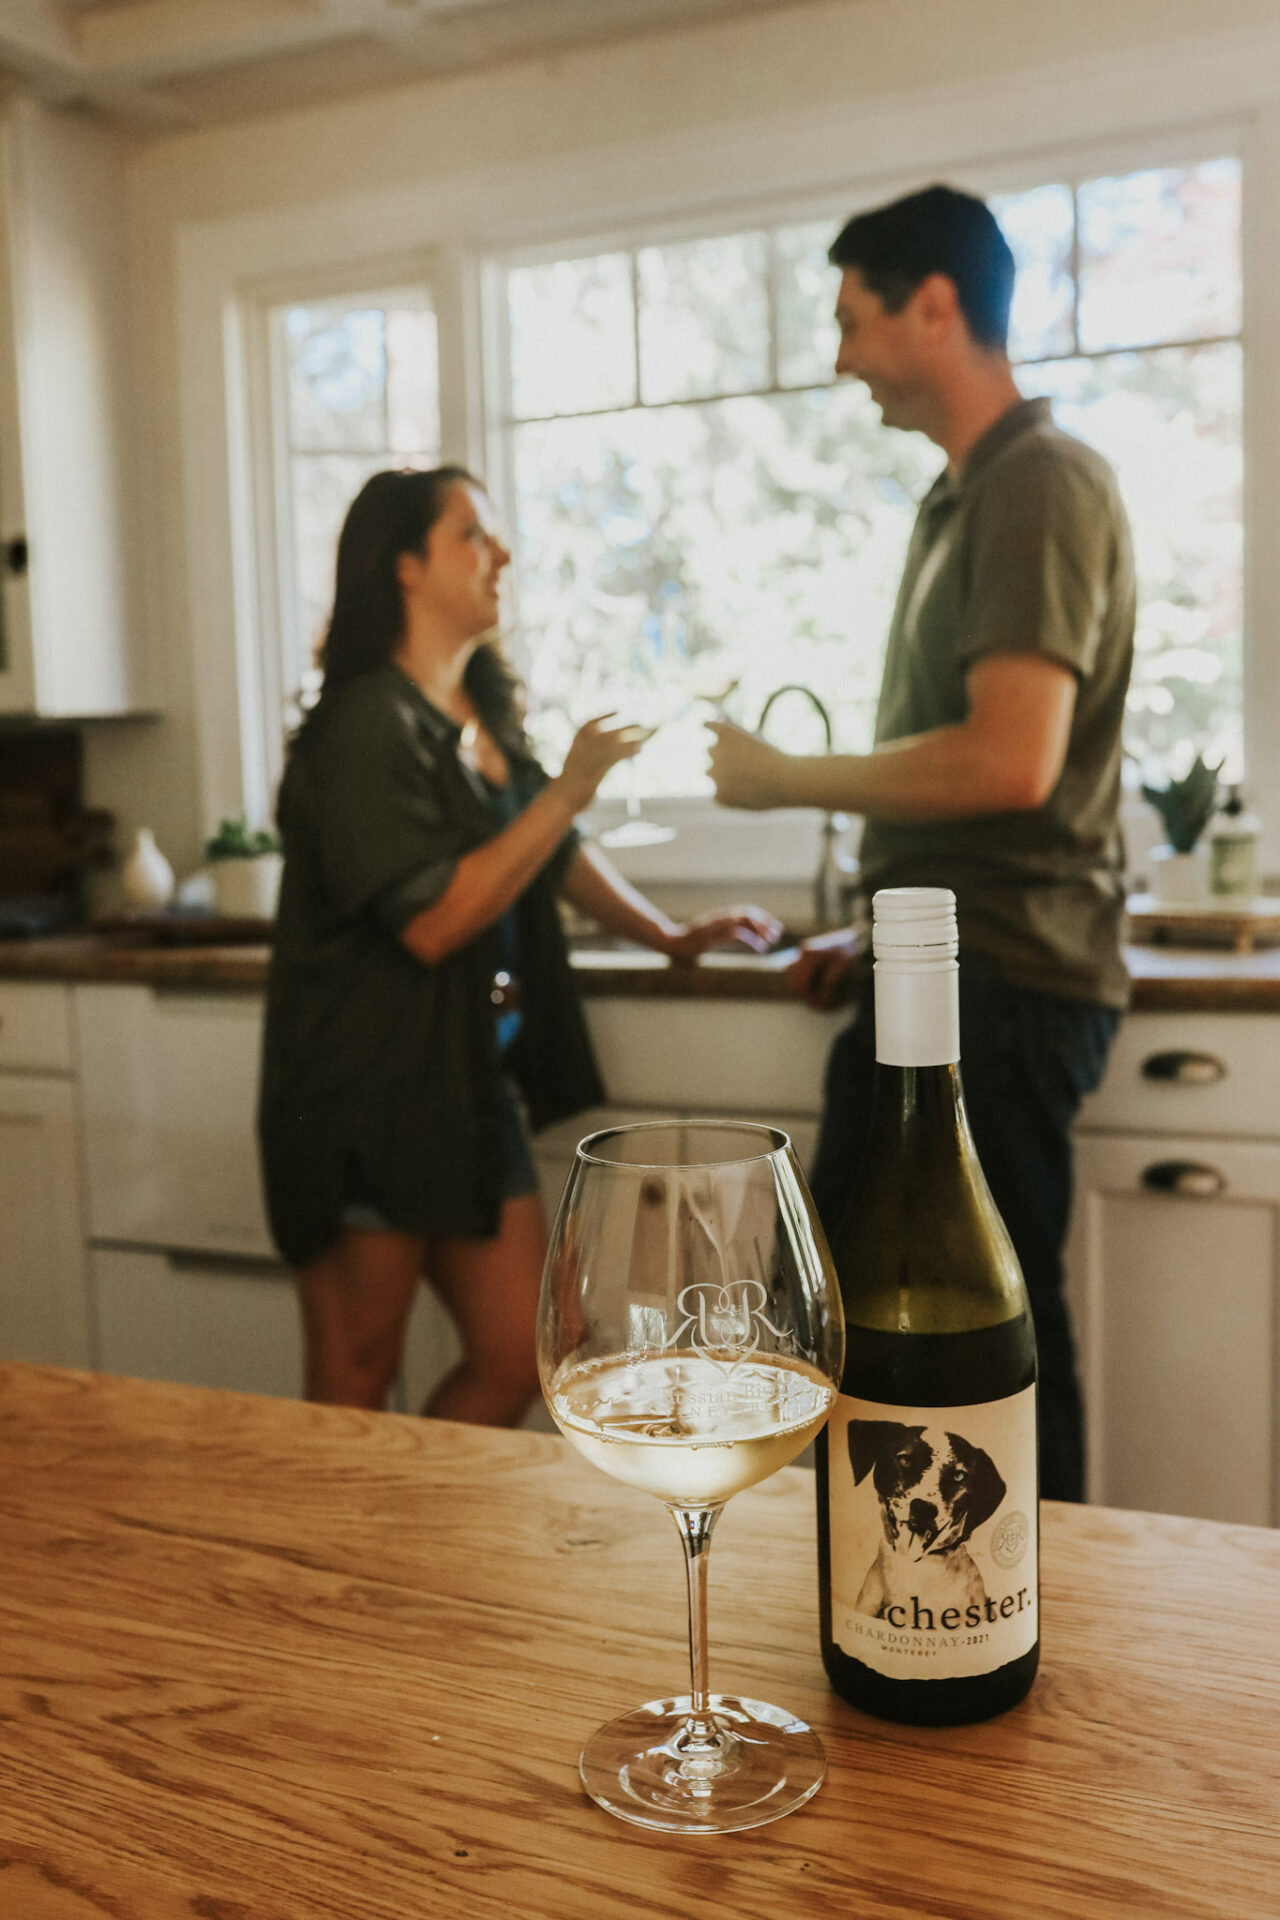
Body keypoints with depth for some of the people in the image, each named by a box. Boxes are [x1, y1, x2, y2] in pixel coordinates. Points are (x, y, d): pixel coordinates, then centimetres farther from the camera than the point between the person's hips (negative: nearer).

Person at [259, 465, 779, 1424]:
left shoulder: (485, 714, 12)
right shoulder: (368, 727, -15)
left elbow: (557, 853, 25)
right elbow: (433, 921, -22)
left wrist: (671, 936, 18)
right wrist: (570, 788, -20)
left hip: (471, 1084, 8)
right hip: (367, 1093, -8)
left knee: (518, 1359, 9)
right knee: (355, 1383, 5)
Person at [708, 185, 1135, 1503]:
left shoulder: (1042, 485, -12)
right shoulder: (958, 500, 18)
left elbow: (1011, 762, -24)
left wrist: (786, 779, -12)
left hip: (1002, 986, -10)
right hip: (940, 976, 10)